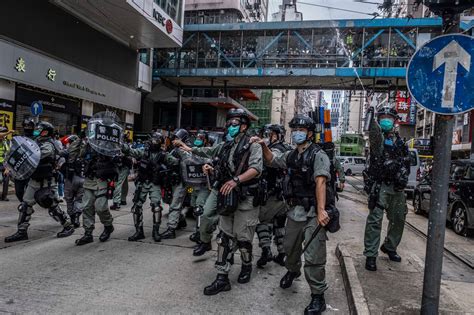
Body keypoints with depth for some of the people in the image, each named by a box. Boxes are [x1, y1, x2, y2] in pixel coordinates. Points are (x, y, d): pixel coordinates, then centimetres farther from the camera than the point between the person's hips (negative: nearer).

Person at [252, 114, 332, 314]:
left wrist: (321, 210, -33)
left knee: (313, 258, -4)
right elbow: (271, 160, 24)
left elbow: (320, 182, -23)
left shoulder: (318, 155, -11)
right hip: (295, 211, 7)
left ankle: (318, 296, 11)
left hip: (313, 214, -7)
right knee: (290, 247, 22)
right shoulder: (291, 155, 11)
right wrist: (264, 146, 5)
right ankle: (292, 271, 51)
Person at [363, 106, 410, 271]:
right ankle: (370, 255, -4)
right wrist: (371, 114, -45)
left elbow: (406, 162, 20)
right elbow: (373, 129, -27)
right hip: (380, 185, -6)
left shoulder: (400, 142, 16)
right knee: (375, 219, -10)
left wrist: (403, 177, 4)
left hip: (397, 187, 6)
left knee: (398, 219, 15)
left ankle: (389, 247, 35)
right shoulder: (377, 136, -2)